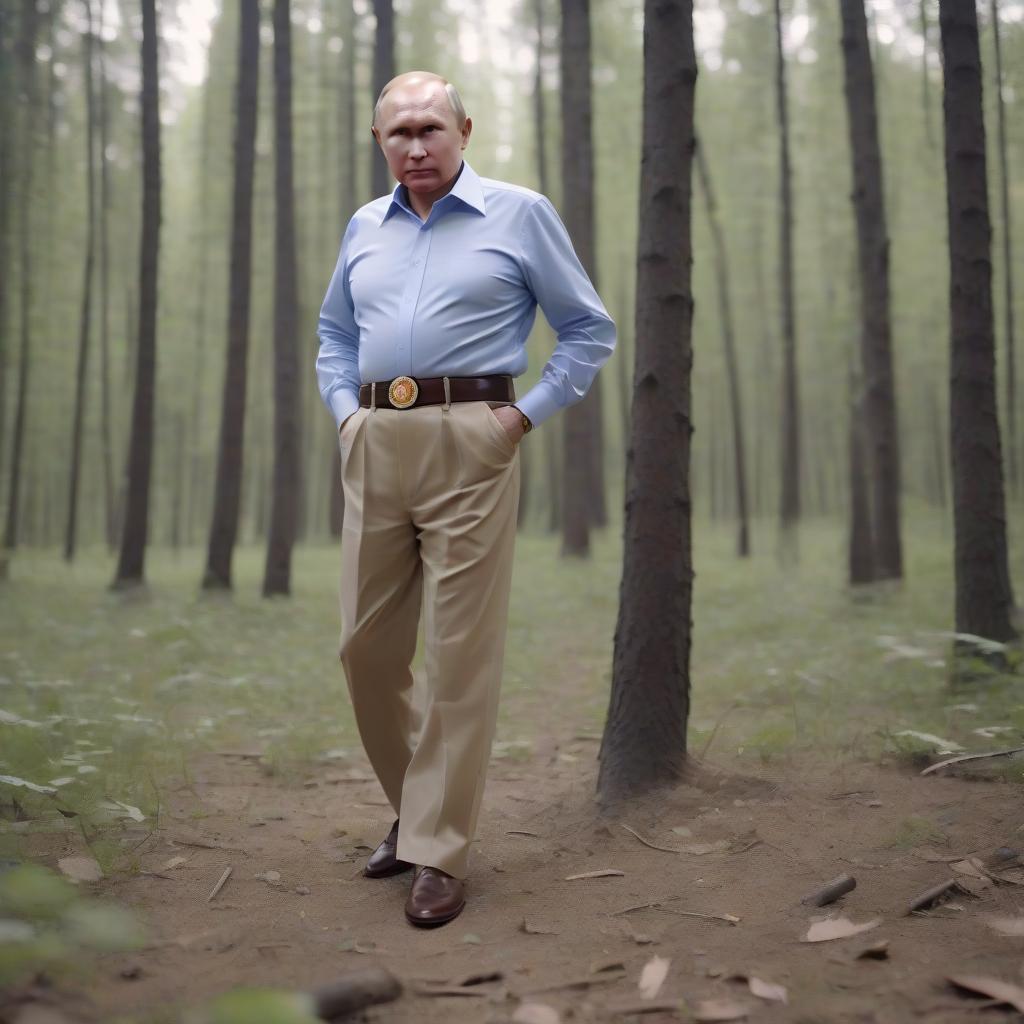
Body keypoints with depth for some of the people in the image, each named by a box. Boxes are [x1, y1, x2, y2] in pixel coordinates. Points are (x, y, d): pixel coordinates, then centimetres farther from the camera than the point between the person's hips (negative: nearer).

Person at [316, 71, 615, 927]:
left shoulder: (519, 214, 4)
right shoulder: (365, 228, 17)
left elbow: (591, 330, 5)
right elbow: (334, 332, 28)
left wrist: (527, 414, -4)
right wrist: (344, 410, 12)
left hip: (469, 445, -5)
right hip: (374, 448, 5)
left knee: (462, 656, -4)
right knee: (367, 647, 8)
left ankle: (439, 851, 6)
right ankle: (417, 807, 28)